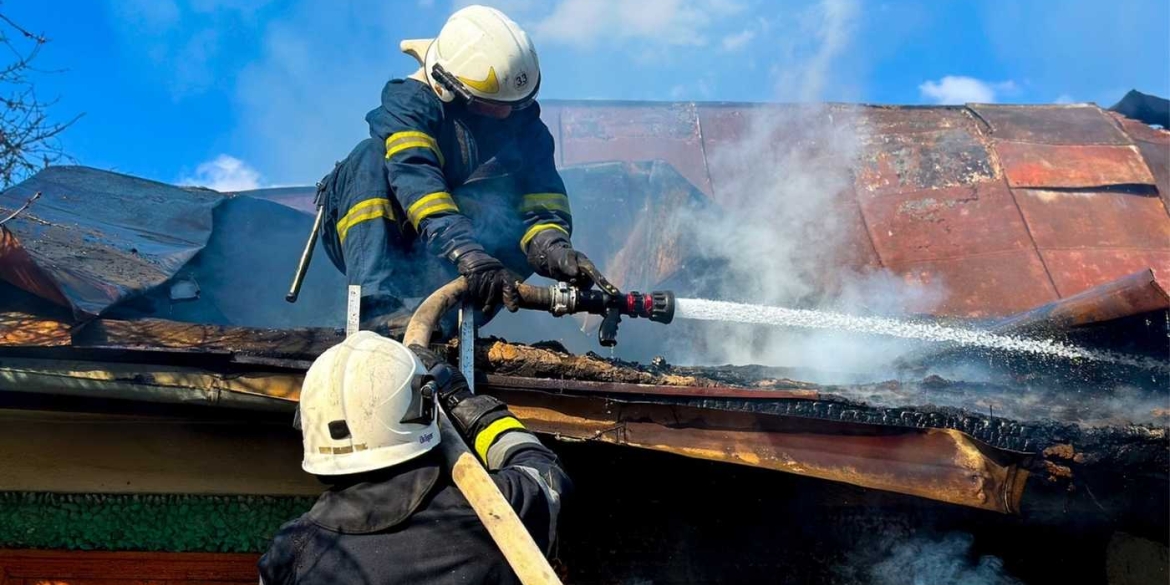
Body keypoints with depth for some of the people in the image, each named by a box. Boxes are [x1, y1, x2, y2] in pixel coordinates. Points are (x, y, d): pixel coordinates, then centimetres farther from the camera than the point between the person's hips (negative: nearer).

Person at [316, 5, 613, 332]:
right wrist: (469, 255, -51)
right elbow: (415, 178, -37)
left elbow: (542, 198, -16)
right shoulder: (408, 101, -19)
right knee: (371, 156, -31)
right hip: (362, 240, -3)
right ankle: (375, 308, -42)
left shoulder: (522, 118, -6)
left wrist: (555, 250, -39)